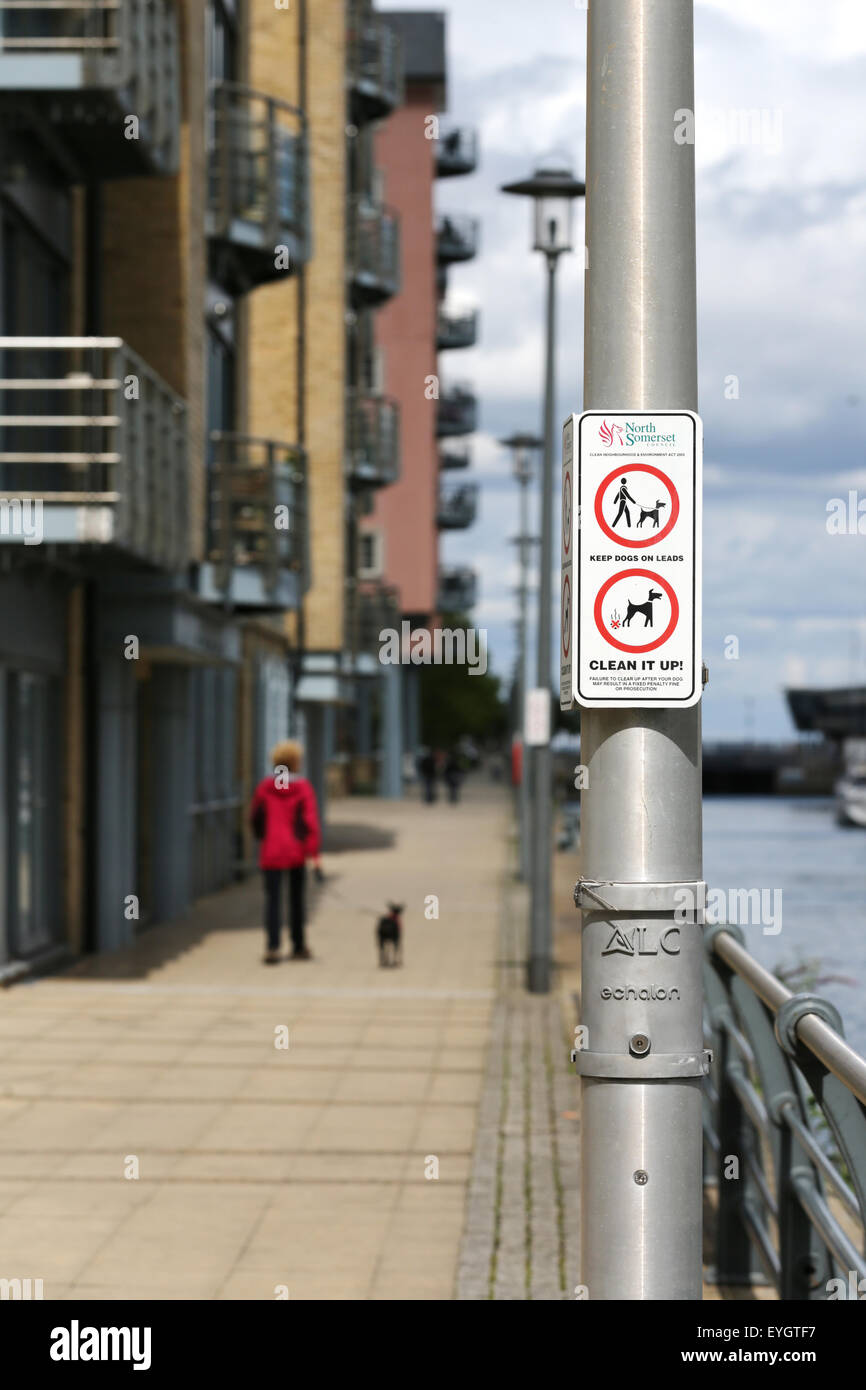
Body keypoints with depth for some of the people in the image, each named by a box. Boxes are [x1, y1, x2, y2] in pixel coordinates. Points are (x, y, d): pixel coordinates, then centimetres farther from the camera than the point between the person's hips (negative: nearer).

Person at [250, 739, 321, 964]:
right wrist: (314, 854, -12)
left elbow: (255, 818, 6)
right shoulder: (303, 787, -7)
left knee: (272, 899, -2)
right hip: (296, 852, 0)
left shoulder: (265, 786, -1)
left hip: (271, 852, 1)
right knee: (297, 899, 14)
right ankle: (298, 947, 22)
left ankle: (273, 947, -17)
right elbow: (311, 821, -12)